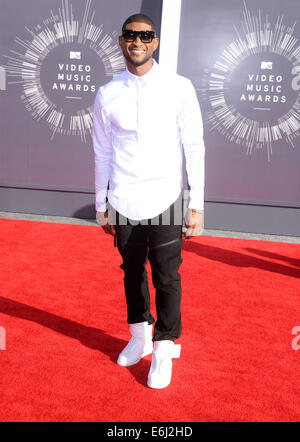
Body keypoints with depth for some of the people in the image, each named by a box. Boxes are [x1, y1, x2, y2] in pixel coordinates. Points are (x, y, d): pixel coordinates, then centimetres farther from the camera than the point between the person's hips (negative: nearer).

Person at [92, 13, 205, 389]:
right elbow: (102, 154, 8)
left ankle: (163, 350, 20)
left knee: (167, 278, 2)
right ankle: (139, 336, 36)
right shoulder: (107, 95, 4)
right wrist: (101, 206, 9)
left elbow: (194, 149, -2)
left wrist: (196, 206, -5)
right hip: (124, 202, 3)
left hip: (165, 199, -2)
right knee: (132, 272, 15)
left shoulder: (179, 89, -2)